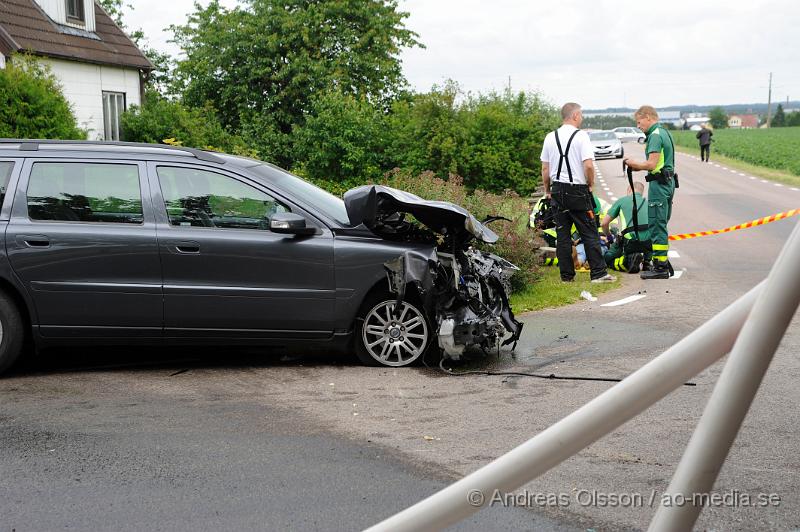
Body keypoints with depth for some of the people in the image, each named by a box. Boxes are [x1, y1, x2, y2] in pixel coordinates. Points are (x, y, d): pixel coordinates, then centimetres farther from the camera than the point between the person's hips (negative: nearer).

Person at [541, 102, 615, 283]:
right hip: (578, 191, -5)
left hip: (557, 191, 5)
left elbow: (545, 168, 9)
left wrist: (547, 191, 18)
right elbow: (588, 166, -17)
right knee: (589, 234, 1)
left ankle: (566, 275, 9)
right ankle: (598, 273, 0)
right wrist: (590, 184, 0)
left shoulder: (550, 137, 6)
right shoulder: (581, 136, -9)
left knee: (562, 235, 7)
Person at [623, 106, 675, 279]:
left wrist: (634, 164, -6)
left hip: (659, 185, -10)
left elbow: (651, 164, -22)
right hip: (668, 182, 10)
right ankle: (663, 262, 21)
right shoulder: (664, 132, 17)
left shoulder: (655, 135, -15)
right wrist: (638, 166, 12)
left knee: (657, 225, -7)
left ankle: (660, 267, -5)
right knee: (661, 225, 16)